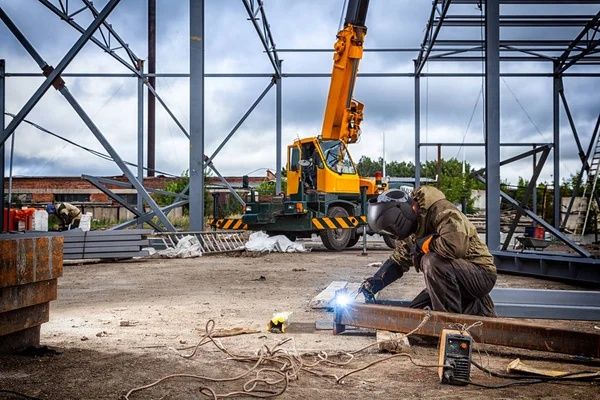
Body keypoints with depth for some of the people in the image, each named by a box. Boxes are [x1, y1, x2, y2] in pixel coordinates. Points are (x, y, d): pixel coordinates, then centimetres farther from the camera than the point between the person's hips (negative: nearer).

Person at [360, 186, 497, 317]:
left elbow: (455, 246, -40)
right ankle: (477, 309, 11)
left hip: (482, 274, -9)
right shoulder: (413, 228, 5)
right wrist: (373, 283, -1)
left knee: (432, 261, -32)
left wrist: (421, 244, -23)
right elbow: (398, 261, 14)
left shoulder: (444, 212, -22)